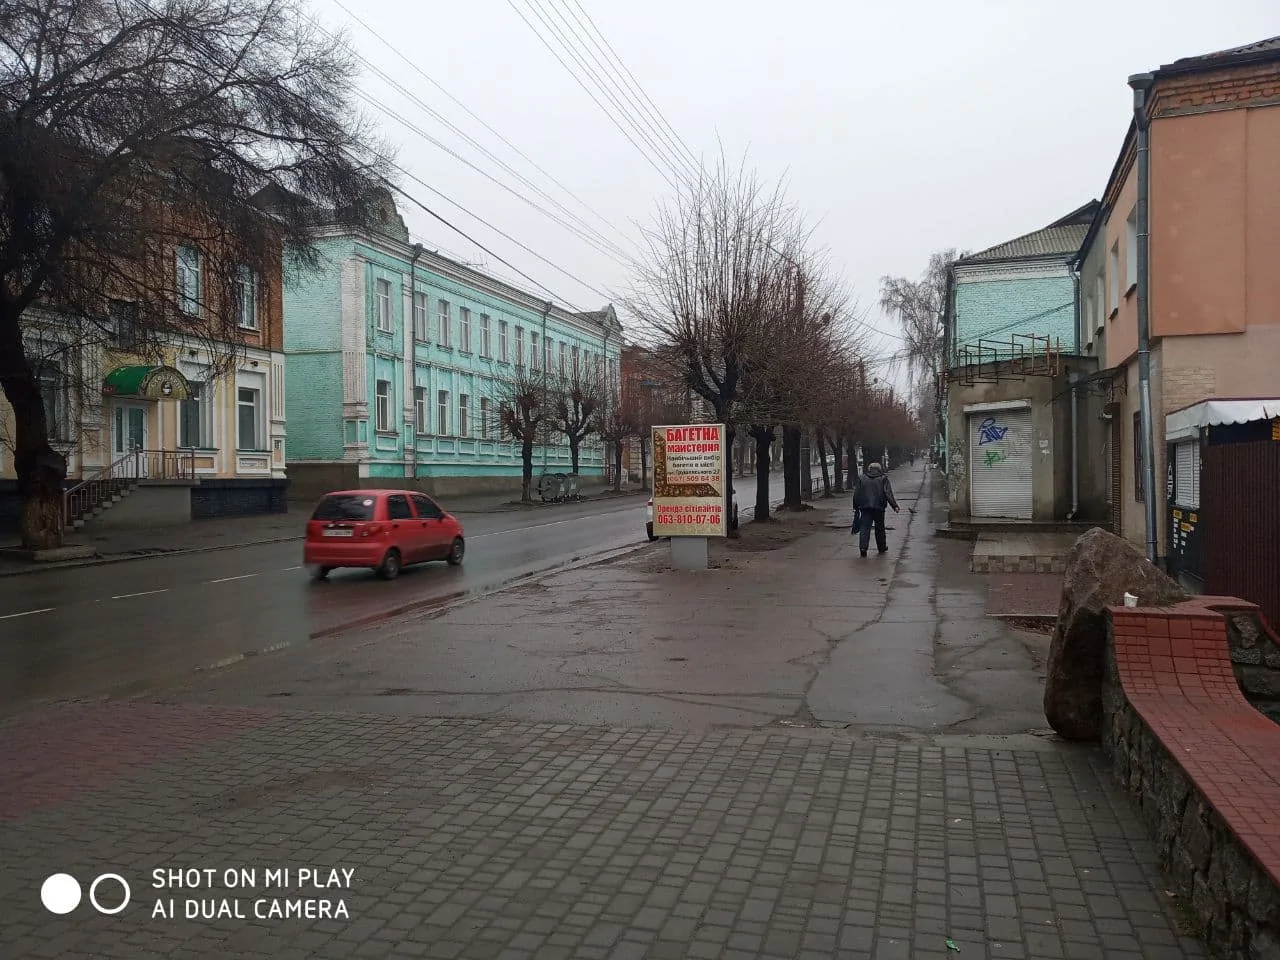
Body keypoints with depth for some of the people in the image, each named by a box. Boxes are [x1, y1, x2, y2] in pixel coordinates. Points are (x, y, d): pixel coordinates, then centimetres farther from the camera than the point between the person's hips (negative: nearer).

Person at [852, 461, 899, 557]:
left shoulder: (862, 478, 7)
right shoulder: (883, 478, 1)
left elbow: (856, 494, 7)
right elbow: (888, 494, -7)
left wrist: (856, 508, 13)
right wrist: (894, 505, -8)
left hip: (865, 507, 1)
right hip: (878, 507, -1)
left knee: (864, 527, -2)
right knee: (879, 527, 13)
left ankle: (863, 547, -17)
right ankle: (882, 547, 23)